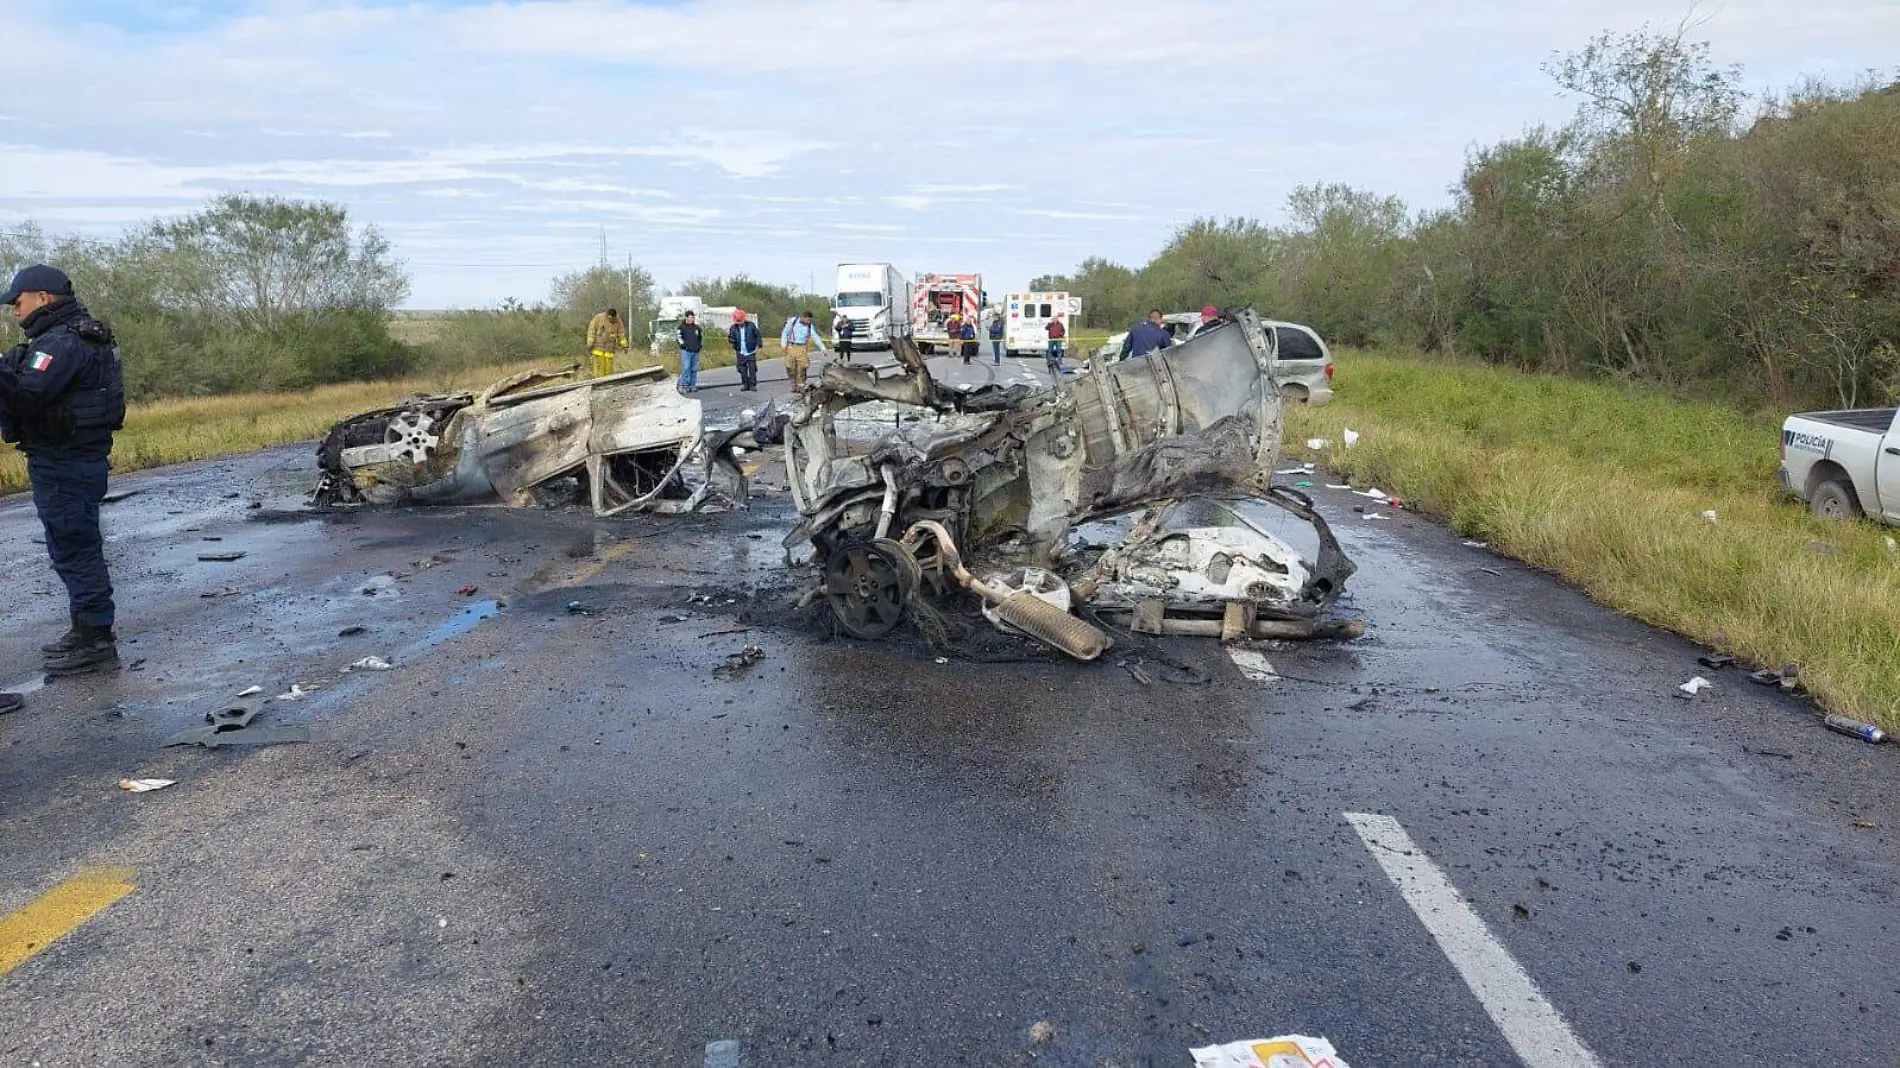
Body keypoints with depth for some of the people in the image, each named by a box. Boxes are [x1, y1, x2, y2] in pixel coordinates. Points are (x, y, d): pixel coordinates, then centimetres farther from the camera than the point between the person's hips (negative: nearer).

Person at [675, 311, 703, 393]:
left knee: (694, 369, 6)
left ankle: (693, 385, 13)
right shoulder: (682, 326, -1)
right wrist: (684, 345, -13)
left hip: (695, 351, 5)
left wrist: (700, 345, 11)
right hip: (686, 351, -5)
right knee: (686, 368, -11)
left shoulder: (696, 327, 12)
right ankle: (684, 385, -7)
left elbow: (701, 336, 23)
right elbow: (679, 337, -7)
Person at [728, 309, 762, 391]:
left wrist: (757, 346, -5)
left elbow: (757, 335, 3)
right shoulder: (733, 328, 2)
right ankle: (745, 385, 11)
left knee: (752, 370, -4)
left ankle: (752, 385, 2)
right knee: (742, 370, 3)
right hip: (740, 353, 2)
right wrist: (729, 338, -20)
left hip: (751, 352, -2)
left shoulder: (751, 325, -3)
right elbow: (733, 340, 2)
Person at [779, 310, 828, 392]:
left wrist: (822, 348, -8)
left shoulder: (810, 326, 6)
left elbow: (816, 337, 2)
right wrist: (783, 345, -2)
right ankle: (794, 386, 11)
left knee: (802, 370, -7)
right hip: (791, 348, -1)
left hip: (802, 349, 1)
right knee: (791, 369, 0)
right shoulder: (792, 322, -1)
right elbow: (785, 333, 4)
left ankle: (801, 387, 0)